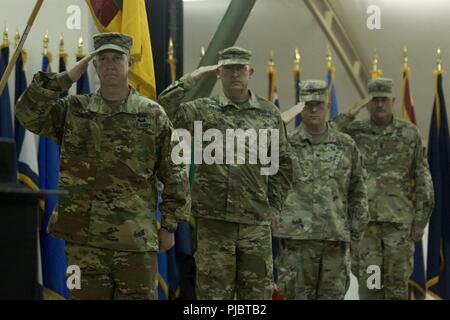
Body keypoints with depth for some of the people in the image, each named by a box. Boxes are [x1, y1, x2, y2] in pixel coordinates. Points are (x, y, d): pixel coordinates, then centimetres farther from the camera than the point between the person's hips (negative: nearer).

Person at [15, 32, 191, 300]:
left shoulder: (153, 115, 3)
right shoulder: (74, 110, 7)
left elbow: (174, 173, 4)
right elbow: (28, 113, -7)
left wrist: (169, 226, 1)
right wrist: (66, 78, -9)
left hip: (136, 239, -1)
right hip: (83, 238, 1)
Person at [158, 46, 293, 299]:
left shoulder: (270, 114, 8)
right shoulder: (203, 110, 3)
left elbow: (283, 164, 13)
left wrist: (275, 208, 7)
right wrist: (193, 78, -8)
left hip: (257, 222, 2)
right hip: (213, 220, -1)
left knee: (257, 292, 8)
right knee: (215, 292, 5)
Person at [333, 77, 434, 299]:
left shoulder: (410, 134, 1)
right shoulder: (354, 132, 4)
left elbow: (423, 181, 2)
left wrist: (421, 221, -3)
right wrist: (351, 113, -15)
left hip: (398, 220, -1)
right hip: (364, 219, 1)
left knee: (397, 280, 2)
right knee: (369, 279, 0)